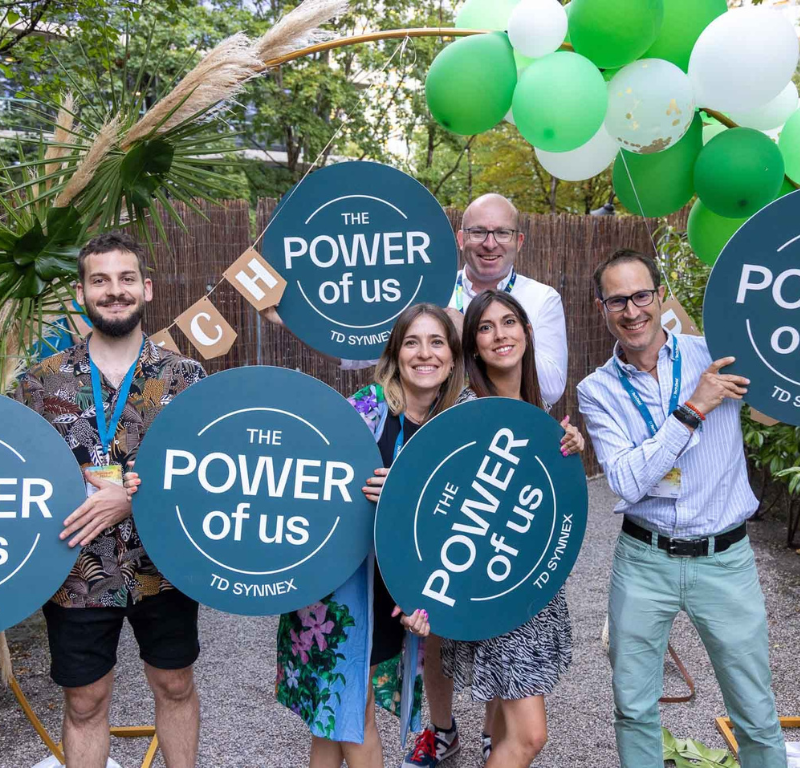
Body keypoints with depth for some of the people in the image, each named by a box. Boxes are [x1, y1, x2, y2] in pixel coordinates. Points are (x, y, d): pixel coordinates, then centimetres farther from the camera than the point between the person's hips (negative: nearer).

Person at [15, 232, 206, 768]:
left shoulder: (184, 375, -4)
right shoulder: (43, 380, 0)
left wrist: (134, 498, -20)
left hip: (164, 567, 0)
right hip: (77, 575, 0)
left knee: (175, 686, 16)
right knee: (85, 702, 13)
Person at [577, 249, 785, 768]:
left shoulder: (716, 355, -4)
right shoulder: (598, 390, -3)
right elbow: (627, 482, -15)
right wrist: (692, 410, -21)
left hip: (724, 559, 0)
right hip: (644, 561, 1)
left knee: (757, 717, 10)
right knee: (633, 707, 14)